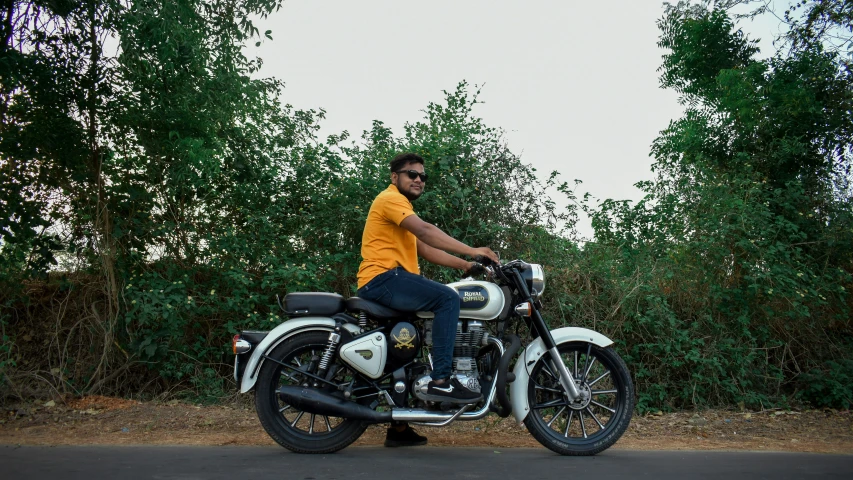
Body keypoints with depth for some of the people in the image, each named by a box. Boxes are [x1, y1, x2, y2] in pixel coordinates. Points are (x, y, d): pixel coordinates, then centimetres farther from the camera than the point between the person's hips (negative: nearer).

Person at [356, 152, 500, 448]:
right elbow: (425, 231, -20)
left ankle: (400, 428, 26)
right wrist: (472, 250, -24)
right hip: (382, 277, -11)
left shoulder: (403, 207, 28)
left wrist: (465, 264, 7)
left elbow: (426, 251, 19)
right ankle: (441, 381, -24)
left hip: (393, 283, 11)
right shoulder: (390, 198, -4)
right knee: (448, 298, -23)